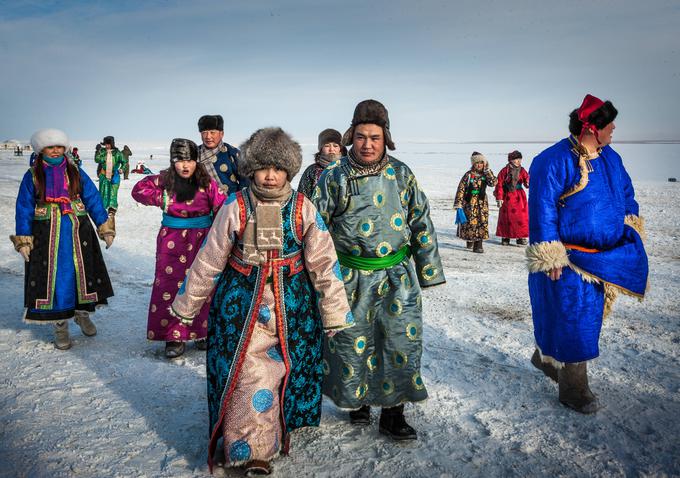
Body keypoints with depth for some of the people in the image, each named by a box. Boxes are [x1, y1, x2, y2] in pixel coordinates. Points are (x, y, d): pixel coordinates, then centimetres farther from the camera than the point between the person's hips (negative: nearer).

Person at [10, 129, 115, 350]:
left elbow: (93, 199, 4)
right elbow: (24, 209, 2)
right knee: (54, 278, 2)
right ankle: (60, 325, 15)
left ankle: (82, 313, 31)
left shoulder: (76, 172, 3)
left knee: (82, 273, 8)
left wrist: (105, 228, 0)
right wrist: (23, 240, -2)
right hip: (46, 236, -1)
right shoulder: (32, 176, 0)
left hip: (78, 232, 1)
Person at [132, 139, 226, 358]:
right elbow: (138, 189, 10)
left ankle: (203, 332, 23)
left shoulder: (206, 183, -5)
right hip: (172, 240, 1)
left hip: (201, 239, -1)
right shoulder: (164, 180, 0)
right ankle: (174, 336, 11)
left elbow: (222, 206, -4)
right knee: (170, 286, 0)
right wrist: (161, 199, -4)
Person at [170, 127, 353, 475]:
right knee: (248, 375, -3)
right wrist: (187, 304, 8)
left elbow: (324, 263, -5)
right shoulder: (235, 207, -7)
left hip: (292, 304, 1)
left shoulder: (303, 209, -7)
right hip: (243, 302, -1)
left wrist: (335, 313, -4)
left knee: (287, 369, 14)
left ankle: (283, 427, 42)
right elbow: (208, 261, 1)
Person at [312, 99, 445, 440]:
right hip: (351, 277, -1)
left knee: (402, 341, 2)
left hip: (397, 275, 1)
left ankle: (392, 412, 18)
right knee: (352, 341, 11)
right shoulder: (334, 176, -3)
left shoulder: (401, 175, 2)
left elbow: (421, 224, 8)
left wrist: (428, 270, 8)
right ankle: (356, 400, 35)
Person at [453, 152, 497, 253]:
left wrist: (487, 170, -12)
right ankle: (469, 240, 24)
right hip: (470, 202, -2)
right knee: (470, 221, 0)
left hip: (482, 202, 3)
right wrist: (458, 203, -12)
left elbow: (493, 183, -13)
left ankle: (478, 245, -1)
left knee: (482, 222, -4)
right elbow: (461, 188, -7)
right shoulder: (468, 175, -6)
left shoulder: (485, 174, 4)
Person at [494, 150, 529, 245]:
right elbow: (499, 185, -5)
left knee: (521, 217, 1)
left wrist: (528, 183, -24)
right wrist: (499, 198, -8)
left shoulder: (522, 171, 5)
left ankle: (521, 237, 11)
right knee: (506, 218, 5)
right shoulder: (504, 171, -5)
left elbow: (527, 183, 1)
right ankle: (505, 237, 17)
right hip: (507, 197, -3)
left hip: (519, 198, 3)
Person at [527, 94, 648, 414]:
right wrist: (550, 257, -22)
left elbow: (626, 195, 25)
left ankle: (546, 358, 39)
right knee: (573, 321, 0)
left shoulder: (610, 158, 10)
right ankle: (574, 389, 16)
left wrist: (630, 227, 16)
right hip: (569, 261, -8)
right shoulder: (555, 160, -17)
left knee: (588, 317, 18)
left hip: (604, 259, 9)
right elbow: (542, 210, -20)